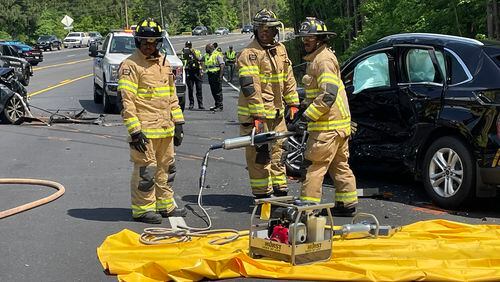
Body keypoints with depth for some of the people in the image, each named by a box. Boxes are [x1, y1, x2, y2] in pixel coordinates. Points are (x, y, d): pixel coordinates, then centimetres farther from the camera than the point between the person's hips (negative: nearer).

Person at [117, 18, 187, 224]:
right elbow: (126, 101, -14)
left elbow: (172, 96, 22)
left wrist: (178, 123, 16)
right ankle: (142, 209, 6)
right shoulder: (130, 66, -8)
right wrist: (135, 130, -19)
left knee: (164, 168, 15)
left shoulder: (164, 64, 16)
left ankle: (165, 205, 26)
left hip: (165, 130, 7)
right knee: (145, 170, -4)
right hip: (144, 130, -7)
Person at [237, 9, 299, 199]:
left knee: (278, 151, 13)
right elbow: (250, 87, -19)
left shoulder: (280, 50, 12)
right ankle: (262, 194, 6)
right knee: (259, 155, -3)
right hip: (255, 113, -7)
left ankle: (280, 190, 23)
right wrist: (257, 115, -23)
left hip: (276, 112, 7)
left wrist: (293, 104, 12)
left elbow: (288, 79, 18)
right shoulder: (249, 54, -13)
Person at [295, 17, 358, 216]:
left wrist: (309, 115, -20)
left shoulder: (324, 60, -15)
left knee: (314, 164, -7)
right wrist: (305, 106, 17)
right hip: (338, 123, 11)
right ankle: (347, 204, 20)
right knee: (339, 166, 14)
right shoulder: (316, 59, 19)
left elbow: (329, 94, -24)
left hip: (329, 125, -11)